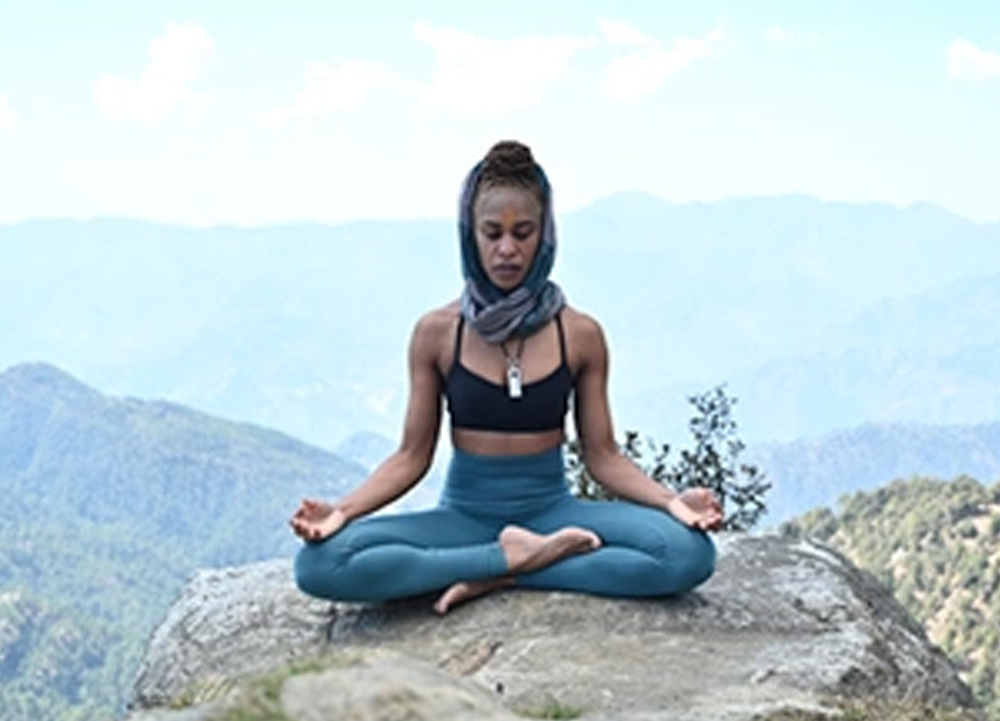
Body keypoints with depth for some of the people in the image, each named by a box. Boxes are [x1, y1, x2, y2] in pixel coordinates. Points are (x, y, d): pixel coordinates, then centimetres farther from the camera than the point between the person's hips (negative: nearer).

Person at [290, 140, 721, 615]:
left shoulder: (580, 335, 0)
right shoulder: (436, 333, -1)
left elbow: (602, 455, 2)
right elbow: (412, 456, 1)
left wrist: (671, 500, -16)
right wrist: (343, 510, -16)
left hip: (551, 510, 0)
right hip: (464, 515, 0)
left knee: (688, 553, -28)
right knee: (321, 563, -28)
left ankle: (499, 577, -19)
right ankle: (516, 556, -21)